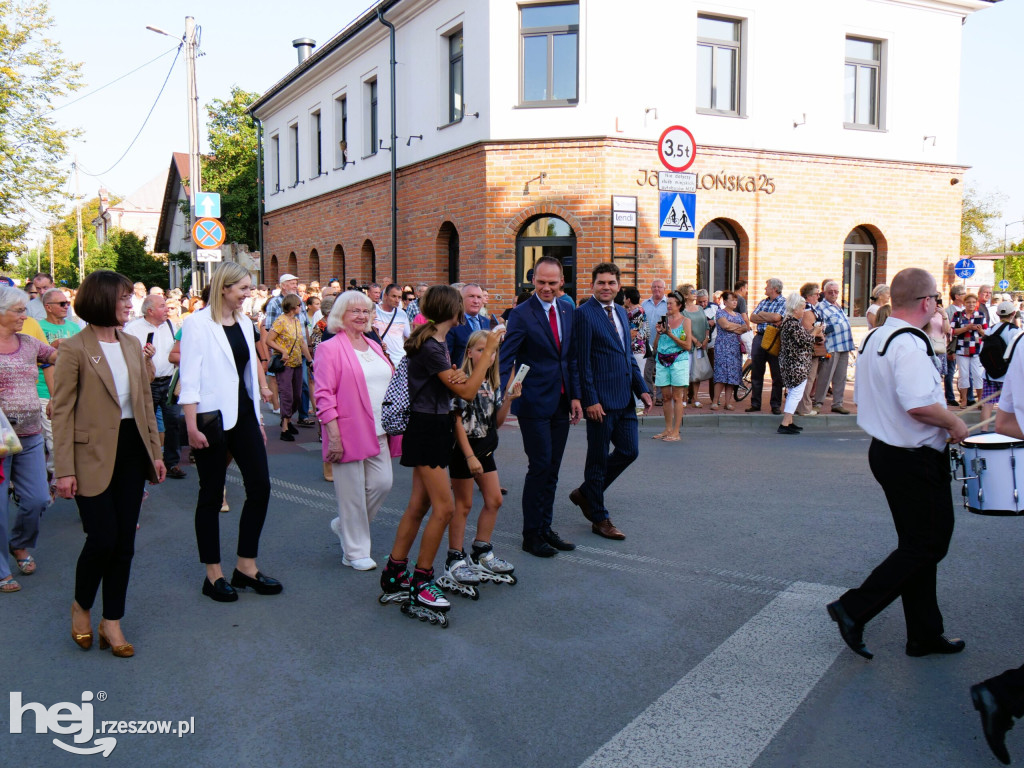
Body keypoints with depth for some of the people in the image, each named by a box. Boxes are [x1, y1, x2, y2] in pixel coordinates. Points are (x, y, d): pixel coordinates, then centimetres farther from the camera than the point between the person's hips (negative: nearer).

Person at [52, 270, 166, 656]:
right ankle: (81, 607, 24)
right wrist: (65, 470, -12)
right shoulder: (74, 349, -9)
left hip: (131, 452, 6)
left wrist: (155, 451, 11)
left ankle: (112, 622, 21)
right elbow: (62, 412, -9)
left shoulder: (132, 345, 9)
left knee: (124, 542, 8)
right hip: (94, 455, -5)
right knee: (102, 539, -5)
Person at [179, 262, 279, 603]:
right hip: (213, 418, -6)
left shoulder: (245, 323, 12)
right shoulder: (198, 324, -8)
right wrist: (191, 426, -17)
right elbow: (189, 379, -12)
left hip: (244, 415, 7)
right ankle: (213, 574, 16)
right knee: (211, 496, 4)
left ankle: (246, 567, 16)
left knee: (260, 487, 3)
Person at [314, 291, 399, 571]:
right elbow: (323, 396, -12)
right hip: (349, 432, -7)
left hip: (377, 433, 7)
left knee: (382, 483, 5)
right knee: (353, 493, 1)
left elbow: (390, 386, 22)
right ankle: (355, 552, 15)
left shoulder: (374, 347, 15)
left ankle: (345, 525, 29)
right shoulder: (329, 349, -6)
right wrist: (334, 436, -17)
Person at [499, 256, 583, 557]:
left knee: (552, 470, 12)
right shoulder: (521, 314, -9)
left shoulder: (567, 311, 10)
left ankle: (545, 528, 23)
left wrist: (575, 396, 10)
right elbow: (506, 358, -12)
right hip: (534, 403, -6)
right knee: (539, 467, -4)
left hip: (560, 402, 6)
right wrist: (503, 394, -25)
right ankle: (531, 535, 9)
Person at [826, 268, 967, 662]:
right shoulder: (910, 344, -21)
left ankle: (925, 633, 26)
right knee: (927, 546, 2)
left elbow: (860, 398, 17)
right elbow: (919, 405, -32)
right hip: (916, 460, -10)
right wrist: (954, 424, -15)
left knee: (918, 544, 17)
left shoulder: (873, 339, 10)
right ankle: (854, 608, 2)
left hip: (884, 449, 10)